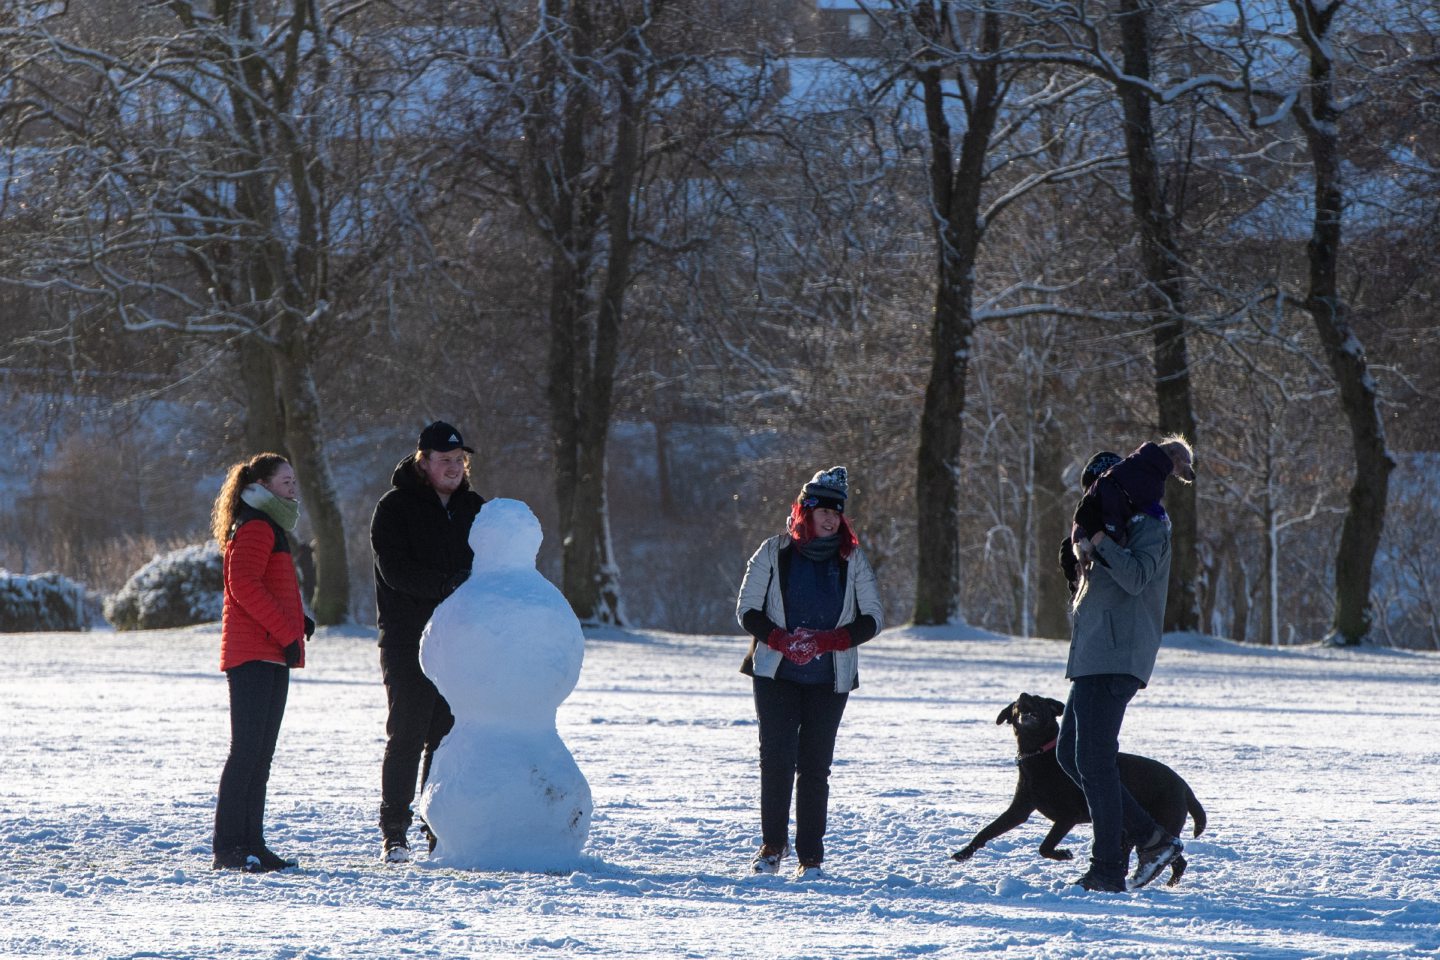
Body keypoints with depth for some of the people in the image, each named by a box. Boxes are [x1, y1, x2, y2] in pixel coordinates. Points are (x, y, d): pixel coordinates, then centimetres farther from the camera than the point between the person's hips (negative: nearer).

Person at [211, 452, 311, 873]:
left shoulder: (272, 529, 23)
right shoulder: (255, 528, -9)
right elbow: (243, 585, -21)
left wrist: (298, 621, 12)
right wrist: (288, 631, -20)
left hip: (270, 656, 10)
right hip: (253, 655, -10)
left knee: (261, 752, 10)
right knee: (248, 747, -12)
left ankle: (251, 844, 12)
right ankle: (228, 847, -13)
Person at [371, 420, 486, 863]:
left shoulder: (473, 508, 15)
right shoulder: (395, 507, -2)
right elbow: (396, 569, -13)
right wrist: (447, 585, -25)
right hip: (407, 639, -5)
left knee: (450, 736, 4)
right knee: (407, 735, -5)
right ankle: (394, 833, 1)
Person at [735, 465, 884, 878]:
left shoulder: (852, 559, 5)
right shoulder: (774, 553, 2)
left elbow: (872, 618, 5)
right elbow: (747, 610, 4)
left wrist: (829, 641, -12)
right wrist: (780, 639, -14)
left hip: (829, 681, 1)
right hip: (777, 674, 0)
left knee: (815, 767, -2)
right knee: (776, 759, -6)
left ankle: (811, 856, 1)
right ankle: (772, 845, 8)